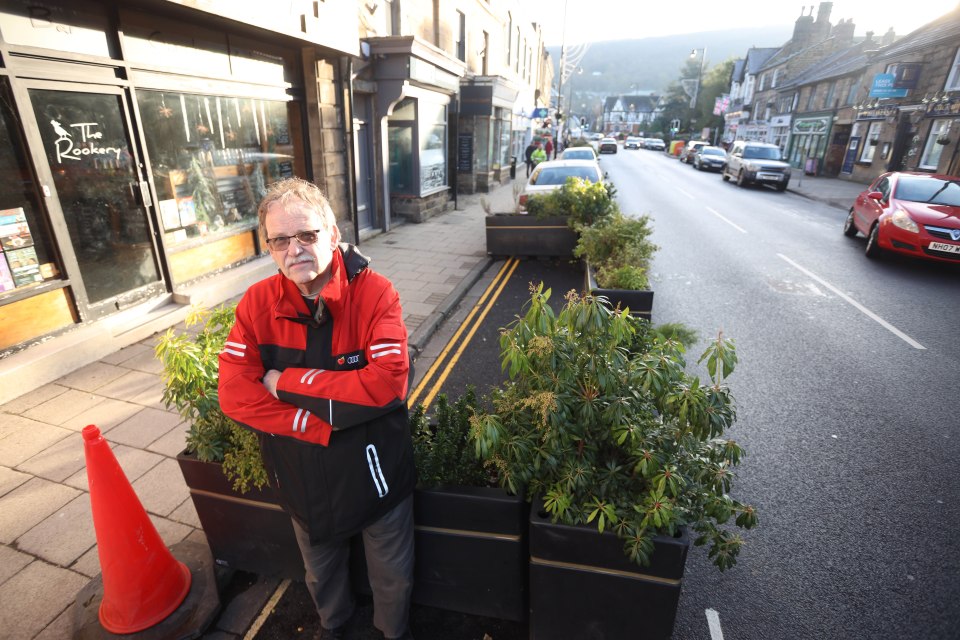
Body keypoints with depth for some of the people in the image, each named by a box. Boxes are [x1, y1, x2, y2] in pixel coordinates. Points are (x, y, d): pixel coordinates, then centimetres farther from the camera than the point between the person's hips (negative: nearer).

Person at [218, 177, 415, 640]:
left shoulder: (374, 293, -22)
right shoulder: (257, 303, -12)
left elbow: (387, 383, -32)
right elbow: (235, 395, -16)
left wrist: (287, 381, -25)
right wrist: (323, 422, -26)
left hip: (374, 471, -3)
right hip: (303, 477, 4)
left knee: (392, 578, 22)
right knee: (321, 572, 32)